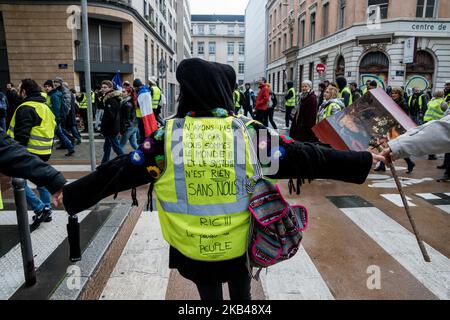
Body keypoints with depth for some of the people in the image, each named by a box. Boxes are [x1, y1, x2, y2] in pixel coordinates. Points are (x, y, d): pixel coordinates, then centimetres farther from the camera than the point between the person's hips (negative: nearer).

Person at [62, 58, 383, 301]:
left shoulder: (169, 137, -14)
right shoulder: (250, 133, -14)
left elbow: (119, 171, -7)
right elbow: (308, 157, -9)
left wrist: (70, 195, 7)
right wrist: (363, 161, 3)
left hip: (193, 249, 1)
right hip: (240, 245, 0)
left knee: (209, 295, 25)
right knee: (241, 293, 26)